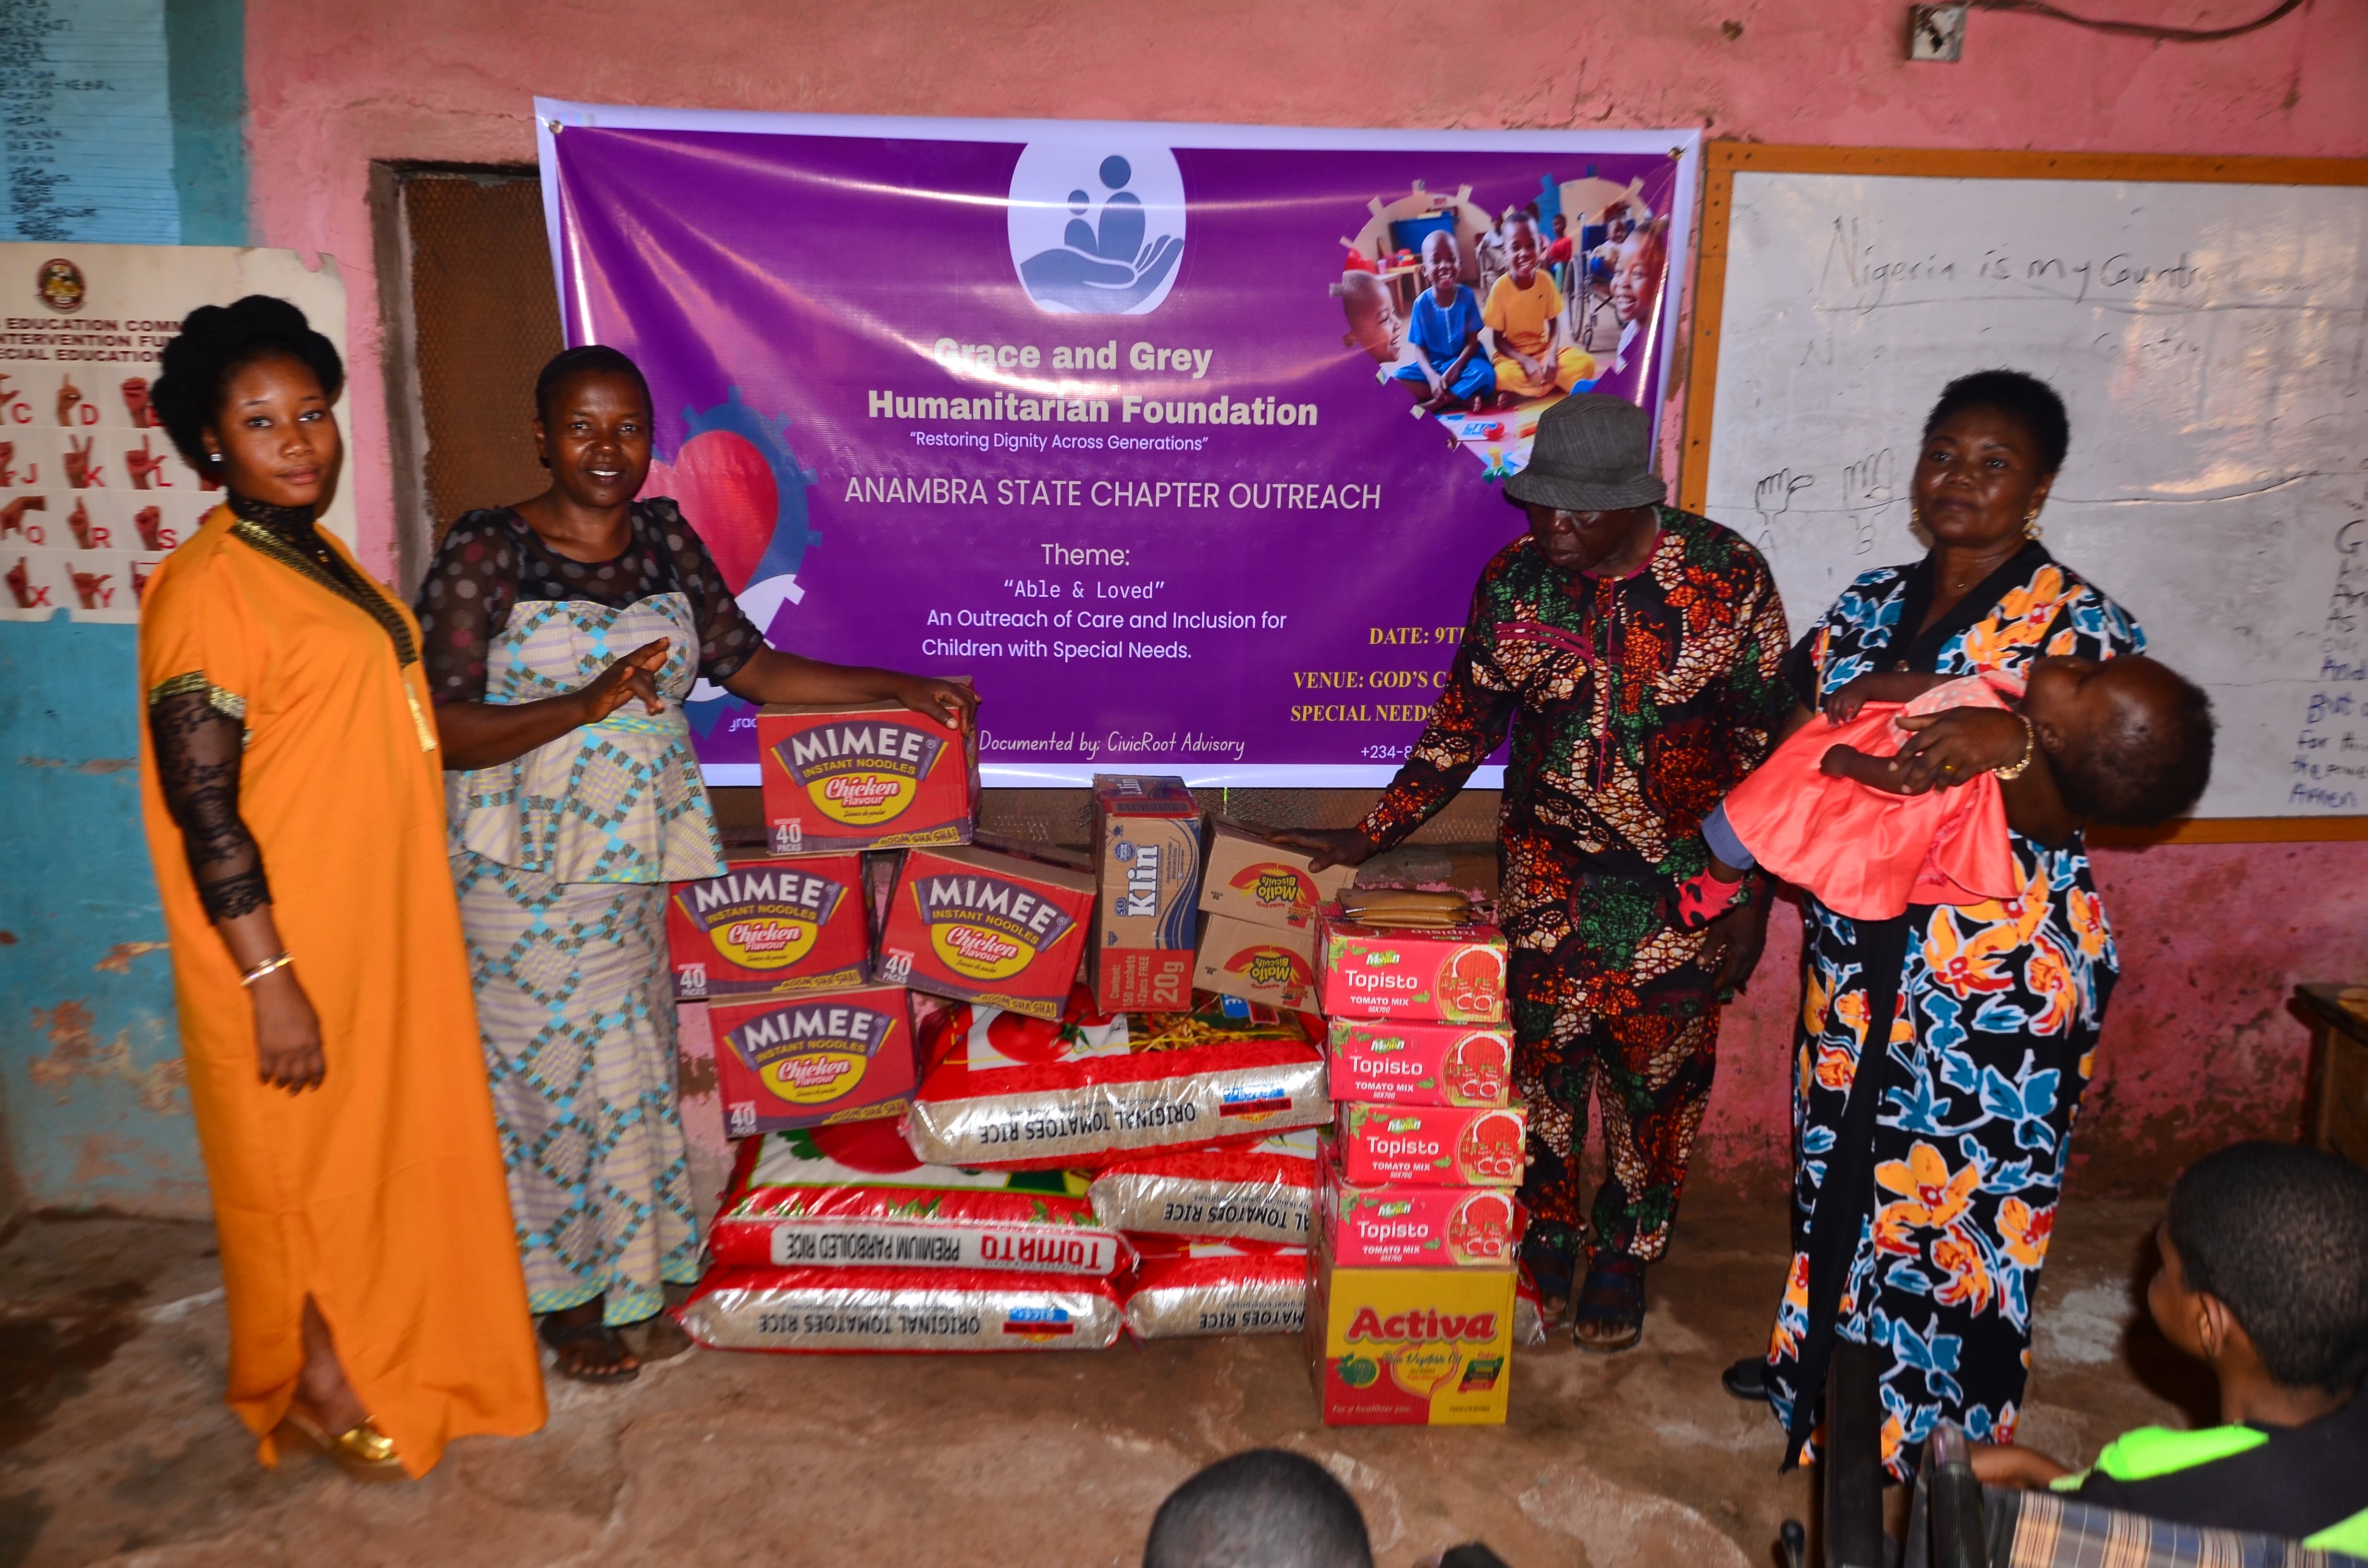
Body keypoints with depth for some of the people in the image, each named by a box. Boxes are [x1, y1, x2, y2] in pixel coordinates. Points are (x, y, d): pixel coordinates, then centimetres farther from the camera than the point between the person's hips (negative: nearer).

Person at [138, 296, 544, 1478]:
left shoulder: (323, 559, 9)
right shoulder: (206, 585, -18)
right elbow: (203, 808, -21)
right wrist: (269, 980, -22)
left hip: (386, 924, 8)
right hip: (291, 944, -8)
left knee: (399, 1138, 19)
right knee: (303, 1160, 8)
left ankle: (388, 1356, 37)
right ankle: (316, 1389, 28)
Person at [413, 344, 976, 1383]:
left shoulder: (665, 540, 5)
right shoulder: (485, 554, -11)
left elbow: (749, 666, 9)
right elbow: (443, 730, -15)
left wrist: (897, 688, 3)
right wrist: (587, 702, -28)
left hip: (637, 863, 5)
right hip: (531, 873, -5)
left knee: (630, 1061, 13)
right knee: (555, 1068, 5)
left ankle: (622, 1260, 33)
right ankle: (564, 1295, 24)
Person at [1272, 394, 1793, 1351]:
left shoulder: (1729, 578, -13)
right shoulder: (1515, 580, -6)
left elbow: (1769, 744, -6)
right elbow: (1463, 728, 3)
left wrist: (1753, 899, -6)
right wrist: (1368, 837, 1)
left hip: (1685, 884, -1)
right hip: (1548, 877, 2)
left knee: (1659, 1078, 11)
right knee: (1540, 1065, 7)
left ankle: (1624, 1261, 33)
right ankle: (1543, 1250, 30)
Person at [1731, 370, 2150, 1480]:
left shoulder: (2079, 626, -9)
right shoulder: (1870, 606, 7)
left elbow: (2058, 816, -15)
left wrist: (2009, 744, -35)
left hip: (2000, 976, -5)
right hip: (1859, 951, 6)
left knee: (1960, 1182, 4)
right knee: (1841, 1158, 18)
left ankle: (1935, 1434, 23)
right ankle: (1818, 1359, 40)